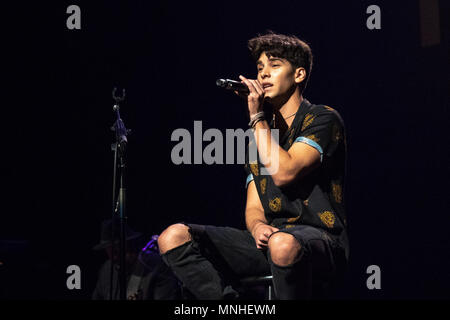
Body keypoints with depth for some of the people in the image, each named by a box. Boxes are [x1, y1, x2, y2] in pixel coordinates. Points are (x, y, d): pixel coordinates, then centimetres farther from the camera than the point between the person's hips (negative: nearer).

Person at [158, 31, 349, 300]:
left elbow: (283, 173, -16)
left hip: (319, 238, -6)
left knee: (283, 244, -45)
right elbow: (254, 207, 15)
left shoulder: (323, 119, 1)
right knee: (174, 237, -12)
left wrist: (257, 117, -6)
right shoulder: (262, 133, 22)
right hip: (270, 238, 7)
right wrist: (258, 226, -10)